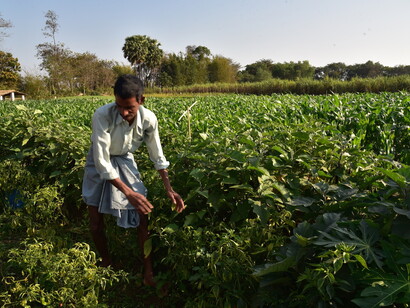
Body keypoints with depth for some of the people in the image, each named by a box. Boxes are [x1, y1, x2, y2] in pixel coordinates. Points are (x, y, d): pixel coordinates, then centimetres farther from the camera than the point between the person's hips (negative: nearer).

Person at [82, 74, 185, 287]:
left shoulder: (148, 119, -25)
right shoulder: (102, 116, -35)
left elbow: (157, 156, -10)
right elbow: (102, 161, -34)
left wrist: (169, 189, -16)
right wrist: (128, 192, -39)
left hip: (125, 162, 2)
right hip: (100, 164, -1)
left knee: (143, 215, -4)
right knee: (96, 221, 4)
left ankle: (148, 272, 10)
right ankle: (106, 264, 29)